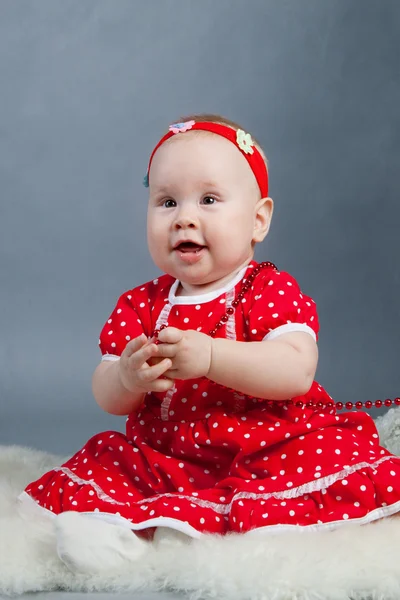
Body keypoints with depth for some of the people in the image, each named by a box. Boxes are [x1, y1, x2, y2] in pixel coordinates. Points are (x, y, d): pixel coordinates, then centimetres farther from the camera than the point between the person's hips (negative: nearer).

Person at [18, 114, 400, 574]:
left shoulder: (272, 292, -6)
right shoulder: (142, 305, 6)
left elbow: (297, 371, -23)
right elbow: (106, 398, 2)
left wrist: (209, 356, -34)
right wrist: (127, 379, -24)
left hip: (269, 448, -3)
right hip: (163, 457, 4)